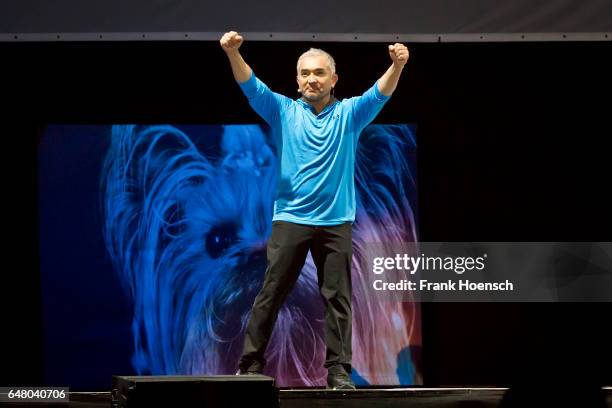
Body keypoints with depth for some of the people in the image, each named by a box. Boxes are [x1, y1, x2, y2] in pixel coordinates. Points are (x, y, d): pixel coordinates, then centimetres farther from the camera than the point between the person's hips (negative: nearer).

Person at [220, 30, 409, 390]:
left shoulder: (349, 114, 6)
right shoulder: (283, 111, 8)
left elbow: (380, 95, -10)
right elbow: (252, 87, -6)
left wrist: (397, 66, -31)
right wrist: (233, 53, -25)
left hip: (336, 222, 0)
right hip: (290, 220, 0)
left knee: (338, 298, 1)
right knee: (270, 295, 0)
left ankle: (339, 370, 5)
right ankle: (251, 366, 5)